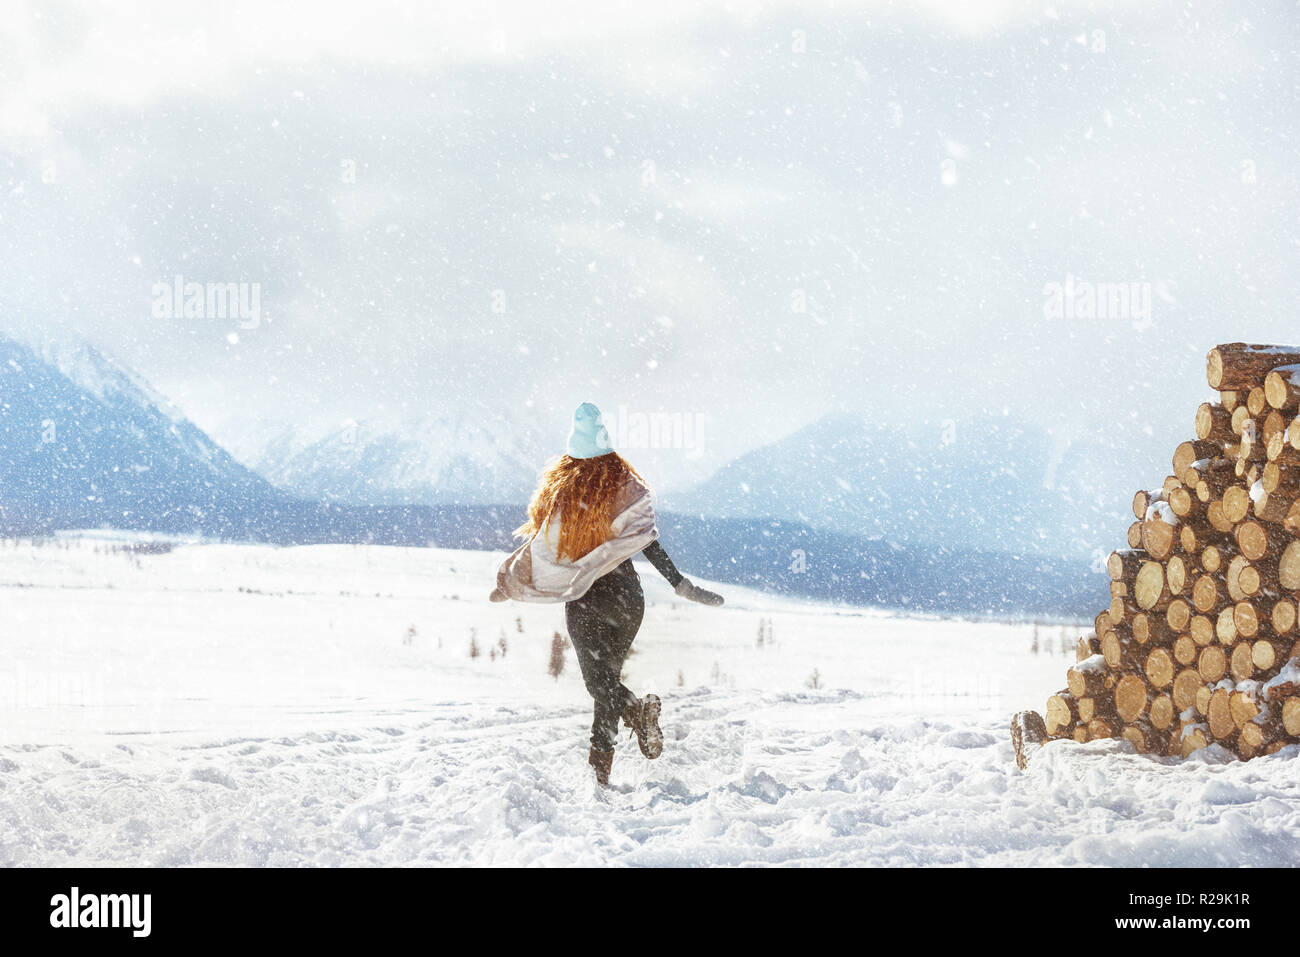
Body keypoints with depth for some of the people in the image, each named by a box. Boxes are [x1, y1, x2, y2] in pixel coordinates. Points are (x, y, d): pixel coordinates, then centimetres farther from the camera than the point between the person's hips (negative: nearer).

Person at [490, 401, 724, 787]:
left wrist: (507, 583, 18)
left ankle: (637, 710, -30)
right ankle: (600, 768, 9)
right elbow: (648, 545, -14)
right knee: (608, 676, 13)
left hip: (581, 600, -1)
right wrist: (682, 585, -14)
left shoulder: (557, 490, -3)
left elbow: (537, 543, 4)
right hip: (623, 594, 1)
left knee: (598, 681, 2)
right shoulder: (624, 486, -6)